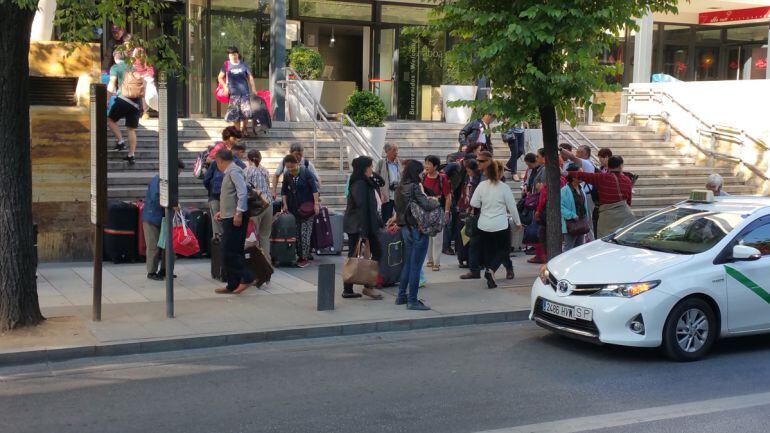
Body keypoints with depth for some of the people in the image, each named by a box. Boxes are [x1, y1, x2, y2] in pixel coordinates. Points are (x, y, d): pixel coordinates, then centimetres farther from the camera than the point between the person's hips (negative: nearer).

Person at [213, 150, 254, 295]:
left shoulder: (234, 171, -10)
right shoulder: (229, 172, 19)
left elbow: (242, 192, -20)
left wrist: (238, 213, -24)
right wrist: (222, 211, 26)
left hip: (235, 218, -10)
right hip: (229, 217, 10)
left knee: (229, 252, -11)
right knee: (231, 252, 11)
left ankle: (246, 277, -8)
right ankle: (233, 285, 14)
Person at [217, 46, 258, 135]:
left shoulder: (243, 65, 8)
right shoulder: (226, 65, 5)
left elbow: (250, 77, 13)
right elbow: (220, 78, 10)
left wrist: (253, 89, 5)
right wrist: (225, 87, -4)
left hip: (244, 92, 1)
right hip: (233, 92, -1)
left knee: (246, 112, -5)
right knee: (234, 114, -2)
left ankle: (244, 129, 13)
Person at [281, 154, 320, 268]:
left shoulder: (305, 172, -11)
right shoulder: (287, 175, 4)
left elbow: (314, 188, -12)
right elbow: (284, 190, 14)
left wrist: (316, 204, -16)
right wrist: (285, 204, 7)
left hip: (307, 207, -5)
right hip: (294, 208, 5)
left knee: (305, 233, -7)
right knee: (296, 233, 4)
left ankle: (304, 257, -4)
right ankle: (299, 255, 12)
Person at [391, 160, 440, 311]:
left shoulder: (400, 188, 7)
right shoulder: (415, 187, -17)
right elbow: (426, 205, -22)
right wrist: (435, 201, -4)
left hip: (406, 229, 8)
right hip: (417, 229, -8)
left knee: (408, 263, 18)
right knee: (416, 266, -2)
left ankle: (401, 296, 25)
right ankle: (412, 301, 2)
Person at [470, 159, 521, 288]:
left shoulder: (482, 185, -4)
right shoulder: (504, 187, -10)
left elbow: (473, 203, -2)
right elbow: (512, 207, -3)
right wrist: (517, 222, 10)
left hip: (484, 225, 3)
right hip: (501, 225, -3)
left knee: (488, 250, 15)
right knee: (503, 249, 10)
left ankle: (488, 271, 13)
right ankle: (491, 269, -12)